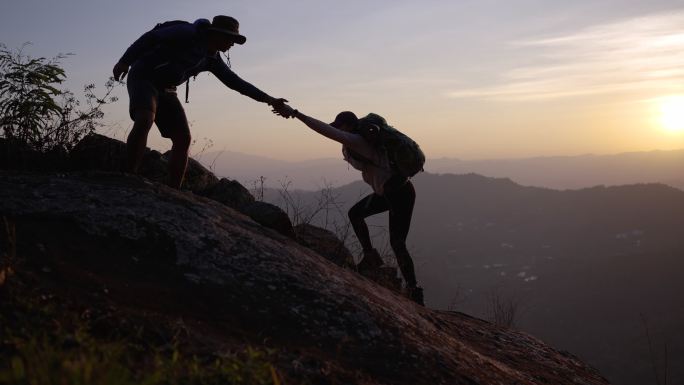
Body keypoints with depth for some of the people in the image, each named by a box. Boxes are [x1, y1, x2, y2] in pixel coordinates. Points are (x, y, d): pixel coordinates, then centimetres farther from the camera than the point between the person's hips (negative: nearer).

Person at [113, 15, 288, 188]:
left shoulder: (213, 58, 8)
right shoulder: (189, 33, -14)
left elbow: (235, 81, 13)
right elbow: (151, 37, -16)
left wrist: (268, 99, 9)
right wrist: (125, 61, -22)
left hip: (165, 89, 8)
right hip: (143, 77, -8)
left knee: (183, 139, -3)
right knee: (145, 120, -33)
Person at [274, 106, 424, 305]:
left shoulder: (358, 141, -23)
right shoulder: (352, 143, 5)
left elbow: (327, 130, -33)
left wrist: (295, 113, -35)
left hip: (401, 193, -10)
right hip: (386, 191, 10)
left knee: (397, 244, -8)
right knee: (355, 214, 17)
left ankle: (414, 291, 0)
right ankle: (370, 257, 20)